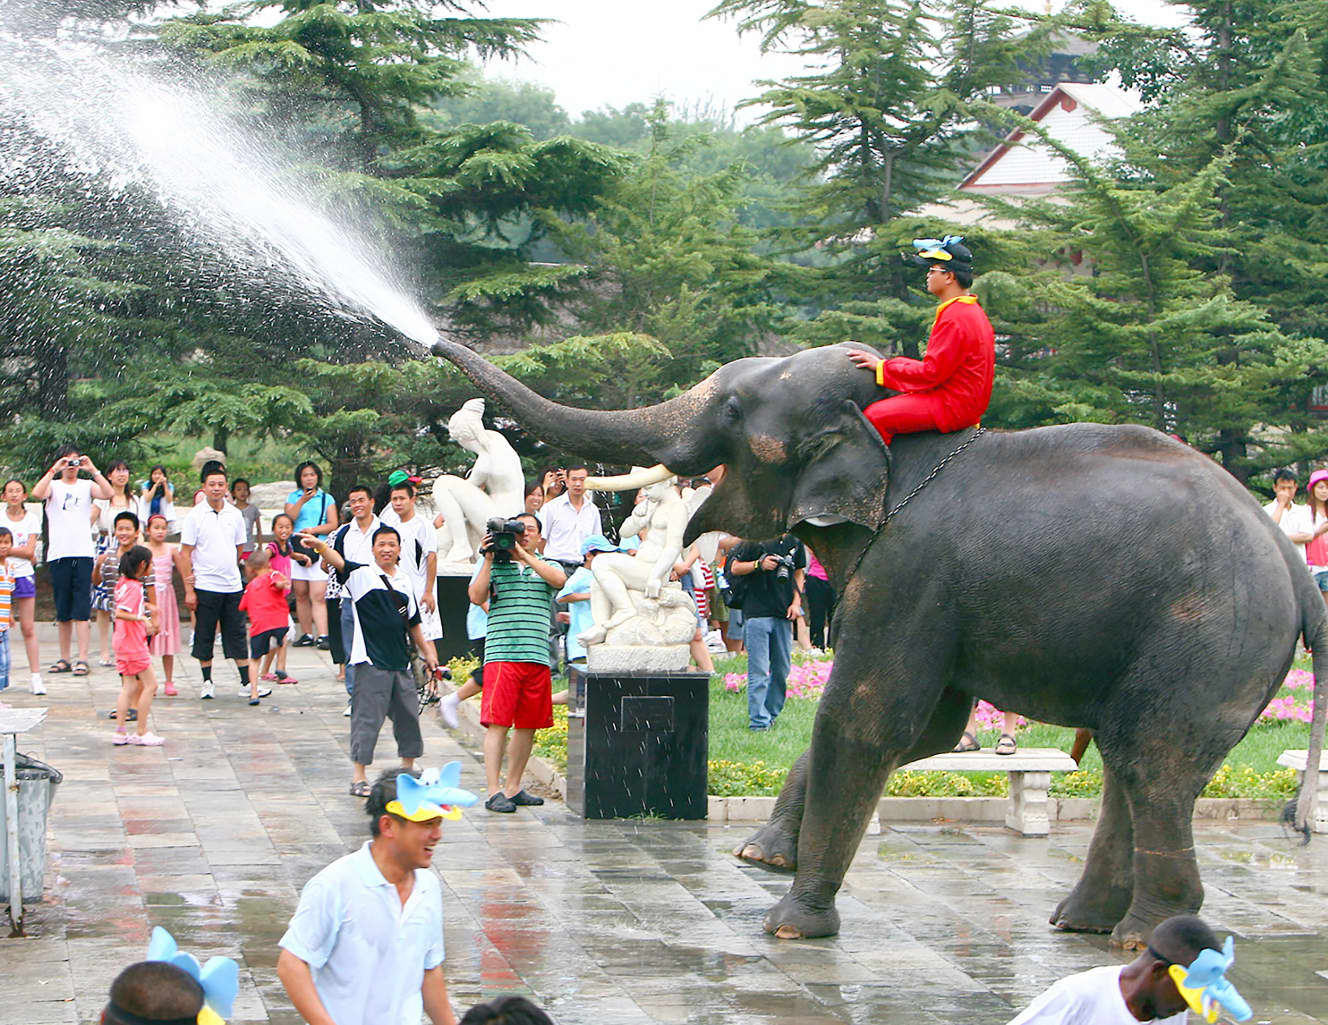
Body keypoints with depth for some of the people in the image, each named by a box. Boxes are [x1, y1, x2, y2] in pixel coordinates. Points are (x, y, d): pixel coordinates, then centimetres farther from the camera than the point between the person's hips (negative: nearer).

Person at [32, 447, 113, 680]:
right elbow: (37, 494, -13)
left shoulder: (87, 486, 9)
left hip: (83, 554, -1)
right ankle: (64, 658, 14)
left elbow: (107, 493, -10)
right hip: (58, 554, 1)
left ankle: (82, 659, -8)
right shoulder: (53, 486, 8)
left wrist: (92, 469, -13)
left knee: (81, 608, -7)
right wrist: (53, 470, -15)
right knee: (62, 610, 7)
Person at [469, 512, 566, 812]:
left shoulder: (548, 565, 14)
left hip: (538, 656, 3)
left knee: (528, 725, 7)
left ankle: (513, 788, 18)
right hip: (501, 655, -3)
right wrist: (489, 559, -7)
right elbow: (476, 596, -4)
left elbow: (559, 579, -9)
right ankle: (494, 793, -10)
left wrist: (525, 555, -10)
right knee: (497, 723, -10)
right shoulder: (494, 565, 10)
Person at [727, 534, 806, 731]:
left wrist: (796, 602, 6)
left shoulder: (794, 542, 9)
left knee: (782, 669, 10)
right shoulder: (754, 541, -5)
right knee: (758, 671, -7)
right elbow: (734, 568, -1)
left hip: (783, 613, 5)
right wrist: (759, 564, -18)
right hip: (757, 612, -5)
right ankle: (758, 721, -5)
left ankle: (771, 713, 24)